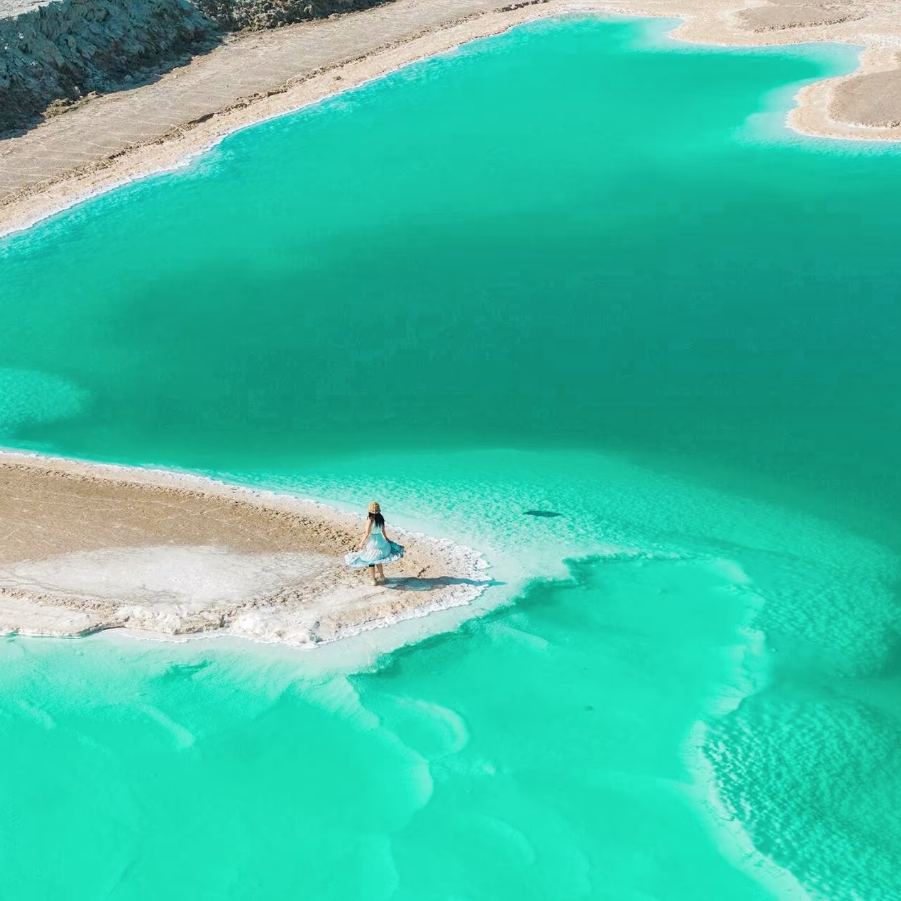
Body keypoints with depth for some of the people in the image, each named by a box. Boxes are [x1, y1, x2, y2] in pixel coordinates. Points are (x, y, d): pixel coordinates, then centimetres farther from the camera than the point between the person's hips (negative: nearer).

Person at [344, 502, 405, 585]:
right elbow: (383, 531, 9)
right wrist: (386, 539, 26)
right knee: (378, 559, 26)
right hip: (380, 540, 6)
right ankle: (382, 576, 39)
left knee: (370, 561, 10)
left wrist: (361, 543, -10)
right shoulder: (381, 518, -3)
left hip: (372, 541, -6)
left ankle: (374, 580, 16)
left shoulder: (370, 520, -21)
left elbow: (367, 534, -19)